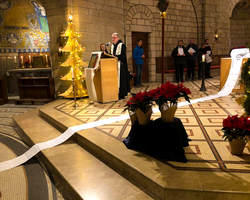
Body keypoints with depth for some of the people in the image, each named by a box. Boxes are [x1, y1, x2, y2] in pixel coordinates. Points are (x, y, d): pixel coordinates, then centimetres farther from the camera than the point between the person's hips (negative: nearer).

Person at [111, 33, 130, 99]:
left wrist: (115, 56, -22)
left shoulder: (122, 45, -8)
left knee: (121, 78, -6)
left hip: (120, 66, -7)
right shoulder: (112, 46, 15)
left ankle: (121, 94, -1)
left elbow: (123, 56, -17)